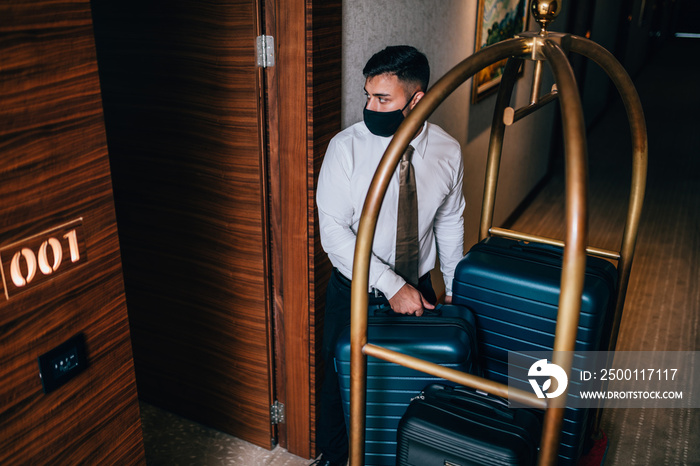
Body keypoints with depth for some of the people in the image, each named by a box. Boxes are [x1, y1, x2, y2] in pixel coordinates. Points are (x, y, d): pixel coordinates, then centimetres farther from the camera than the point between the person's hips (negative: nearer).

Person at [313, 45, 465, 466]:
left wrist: (454, 289, 12)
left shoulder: (447, 151, -8)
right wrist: (391, 286, -25)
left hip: (418, 291, 2)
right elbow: (334, 232, -19)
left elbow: (451, 223, 6)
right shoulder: (346, 147, -17)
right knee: (342, 381, 14)